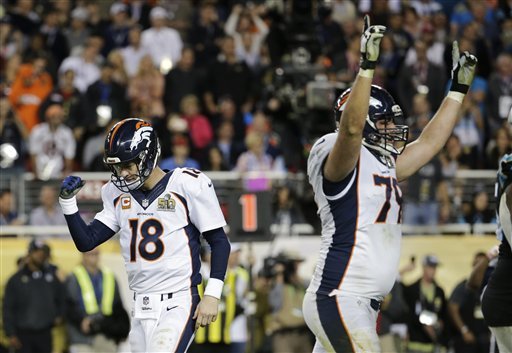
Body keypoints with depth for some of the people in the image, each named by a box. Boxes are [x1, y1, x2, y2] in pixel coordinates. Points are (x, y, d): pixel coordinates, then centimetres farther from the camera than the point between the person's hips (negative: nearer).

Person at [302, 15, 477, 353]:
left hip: (364, 306, 10)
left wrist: (459, 89, 29)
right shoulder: (344, 162, -9)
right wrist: (368, 65, -34)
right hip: (339, 299, -10)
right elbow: (351, 128, -29)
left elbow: (429, 143, 27)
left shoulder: (384, 168, 18)